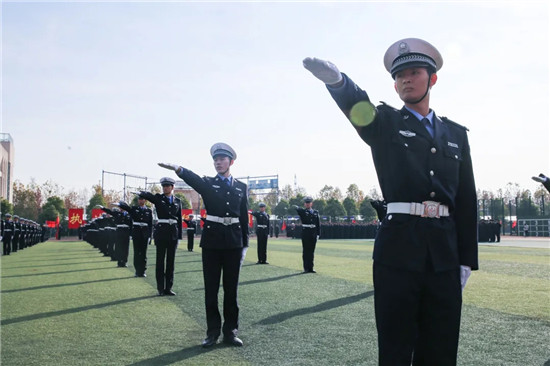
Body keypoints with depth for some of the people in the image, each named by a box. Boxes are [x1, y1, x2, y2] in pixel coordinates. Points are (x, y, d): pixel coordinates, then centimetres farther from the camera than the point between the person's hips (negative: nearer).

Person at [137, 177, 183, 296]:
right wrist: (140, 193, -43)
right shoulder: (158, 198, 2)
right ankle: (160, 288, 8)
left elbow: (179, 219, 10)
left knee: (171, 260, 6)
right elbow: (148, 195, -20)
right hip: (161, 231, -2)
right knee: (160, 260, 1)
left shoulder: (177, 201, 9)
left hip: (173, 232, 3)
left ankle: (168, 287, 13)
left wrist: (179, 235, 6)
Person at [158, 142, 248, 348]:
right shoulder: (208, 183, 3)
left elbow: (244, 217, 10)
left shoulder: (241, 187, 9)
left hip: (234, 242, 1)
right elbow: (194, 179, -21)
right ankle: (213, 332, 14)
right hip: (212, 240, -1)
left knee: (231, 288, 6)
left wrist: (245, 245, 6)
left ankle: (230, 331, 16)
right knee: (211, 289, 4)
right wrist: (179, 169, -43)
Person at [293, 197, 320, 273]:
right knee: (306, 251, 0)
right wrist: (296, 207, -44)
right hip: (305, 234, -3)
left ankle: (311, 268, 14)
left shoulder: (316, 212, 12)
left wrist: (318, 234, 4)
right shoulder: (302, 211, 2)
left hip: (313, 234, 3)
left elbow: (318, 224, 12)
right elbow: (296, 208, -21)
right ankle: (306, 268, 6)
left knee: (312, 251, 7)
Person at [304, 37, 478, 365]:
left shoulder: (456, 134, 15)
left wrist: (467, 261, 7)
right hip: (398, 251, -3)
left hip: (445, 256, 3)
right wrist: (336, 79, -41)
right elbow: (356, 105, -18)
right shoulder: (385, 123, 6)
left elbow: (467, 200, 12)